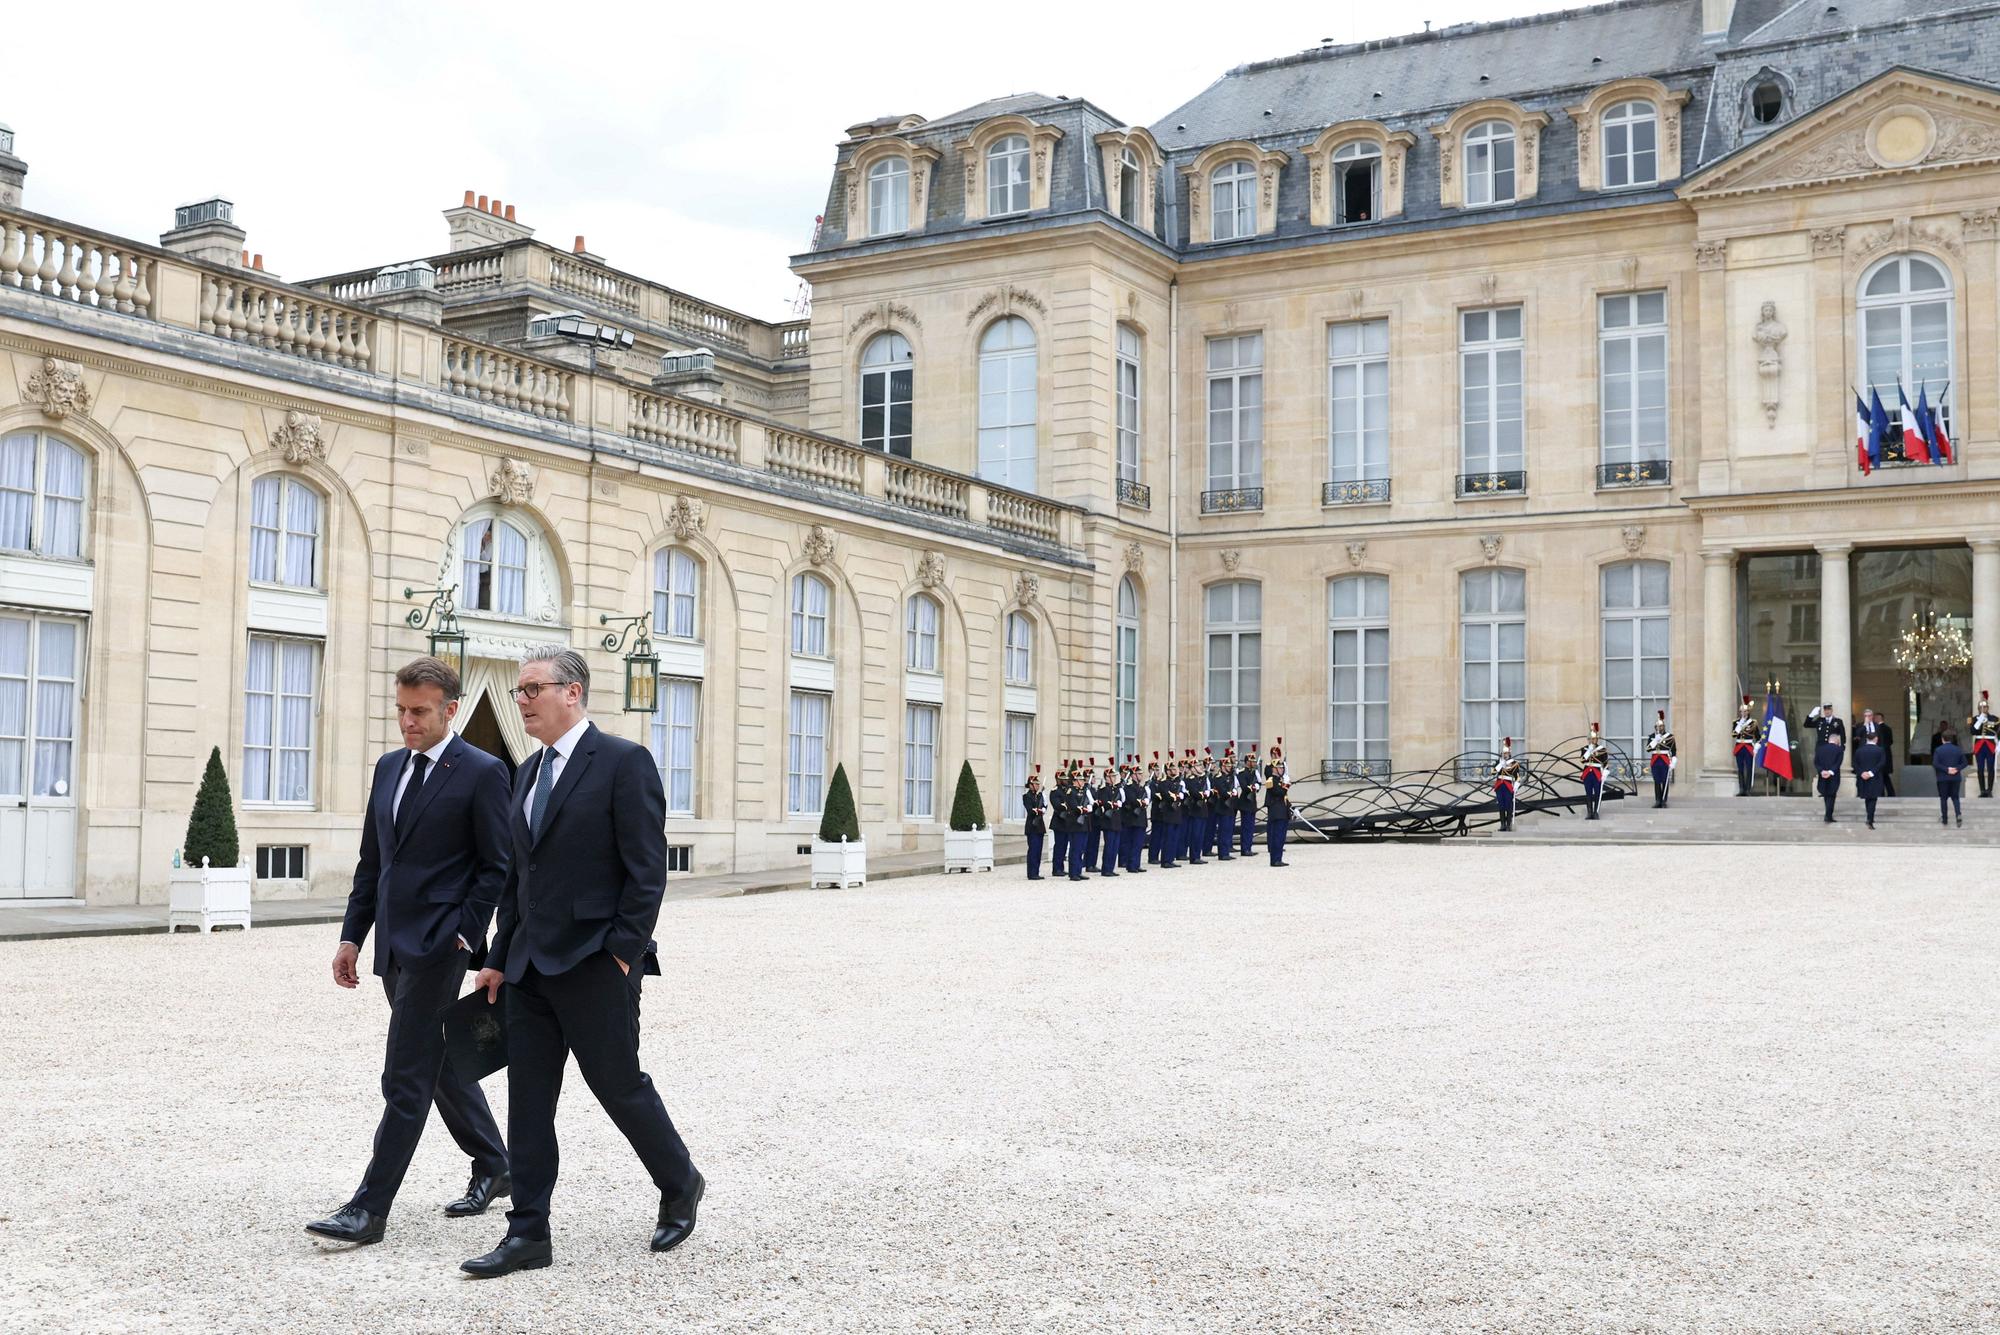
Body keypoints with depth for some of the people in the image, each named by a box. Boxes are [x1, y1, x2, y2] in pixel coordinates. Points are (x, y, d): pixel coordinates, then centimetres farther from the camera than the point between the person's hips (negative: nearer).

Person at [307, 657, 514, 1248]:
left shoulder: (482, 772, -8)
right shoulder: (389, 767, 13)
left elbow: (497, 866, -8)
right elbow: (371, 861, 16)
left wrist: (464, 934, -14)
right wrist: (352, 935, 11)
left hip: (437, 944, -8)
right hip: (394, 946, 8)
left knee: (406, 1078, -6)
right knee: (438, 1061, 17)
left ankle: (370, 1209, -3)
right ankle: (493, 1166, 32)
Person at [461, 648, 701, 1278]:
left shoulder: (624, 762, -9)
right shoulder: (528, 772, 15)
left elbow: (647, 868, -13)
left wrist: (624, 952, -17)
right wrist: (500, 958, 16)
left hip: (595, 964, -7)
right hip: (532, 965, 7)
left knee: (618, 1082, 3)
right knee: (528, 1098, 6)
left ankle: (680, 1184, 27)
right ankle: (528, 1235, 11)